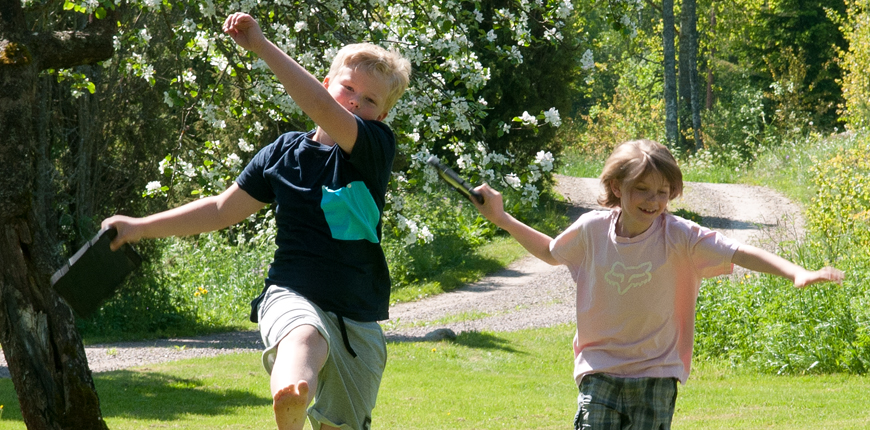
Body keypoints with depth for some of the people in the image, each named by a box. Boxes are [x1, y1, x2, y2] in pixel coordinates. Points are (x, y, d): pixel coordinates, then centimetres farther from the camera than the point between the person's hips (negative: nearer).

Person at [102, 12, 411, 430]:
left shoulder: (376, 147, -3)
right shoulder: (285, 151, 7)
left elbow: (320, 109, -22)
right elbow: (223, 210, 16)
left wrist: (261, 46, -26)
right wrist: (140, 227, 13)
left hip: (359, 324, 1)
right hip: (293, 298, 0)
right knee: (303, 336, -37)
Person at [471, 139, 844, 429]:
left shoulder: (679, 236, -11)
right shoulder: (592, 229, -3)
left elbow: (740, 254, -22)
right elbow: (551, 252, 19)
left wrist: (797, 273, -36)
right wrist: (501, 219, 17)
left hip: (656, 373, -1)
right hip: (600, 370, 2)